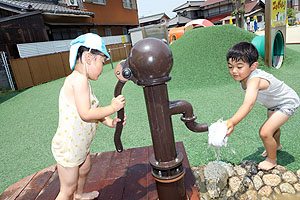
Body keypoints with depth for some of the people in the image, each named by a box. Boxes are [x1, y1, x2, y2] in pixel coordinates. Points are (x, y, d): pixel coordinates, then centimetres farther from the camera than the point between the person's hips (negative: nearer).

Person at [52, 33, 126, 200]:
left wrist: (110, 122, -3)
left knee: (85, 169, 33)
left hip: (80, 144, 11)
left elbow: (92, 110, 8)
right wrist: (113, 108, -20)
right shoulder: (79, 80, -25)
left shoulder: (80, 80, 6)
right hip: (68, 147, -11)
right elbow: (85, 114, -29)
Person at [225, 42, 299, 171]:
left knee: (265, 132, -18)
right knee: (273, 126, 29)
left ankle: (272, 159, 12)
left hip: (287, 103, -9)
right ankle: (276, 145, 61)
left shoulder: (254, 80, -44)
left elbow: (248, 104, -62)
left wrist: (233, 122, -76)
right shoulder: (243, 75, -18)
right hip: (274, 103, 9)